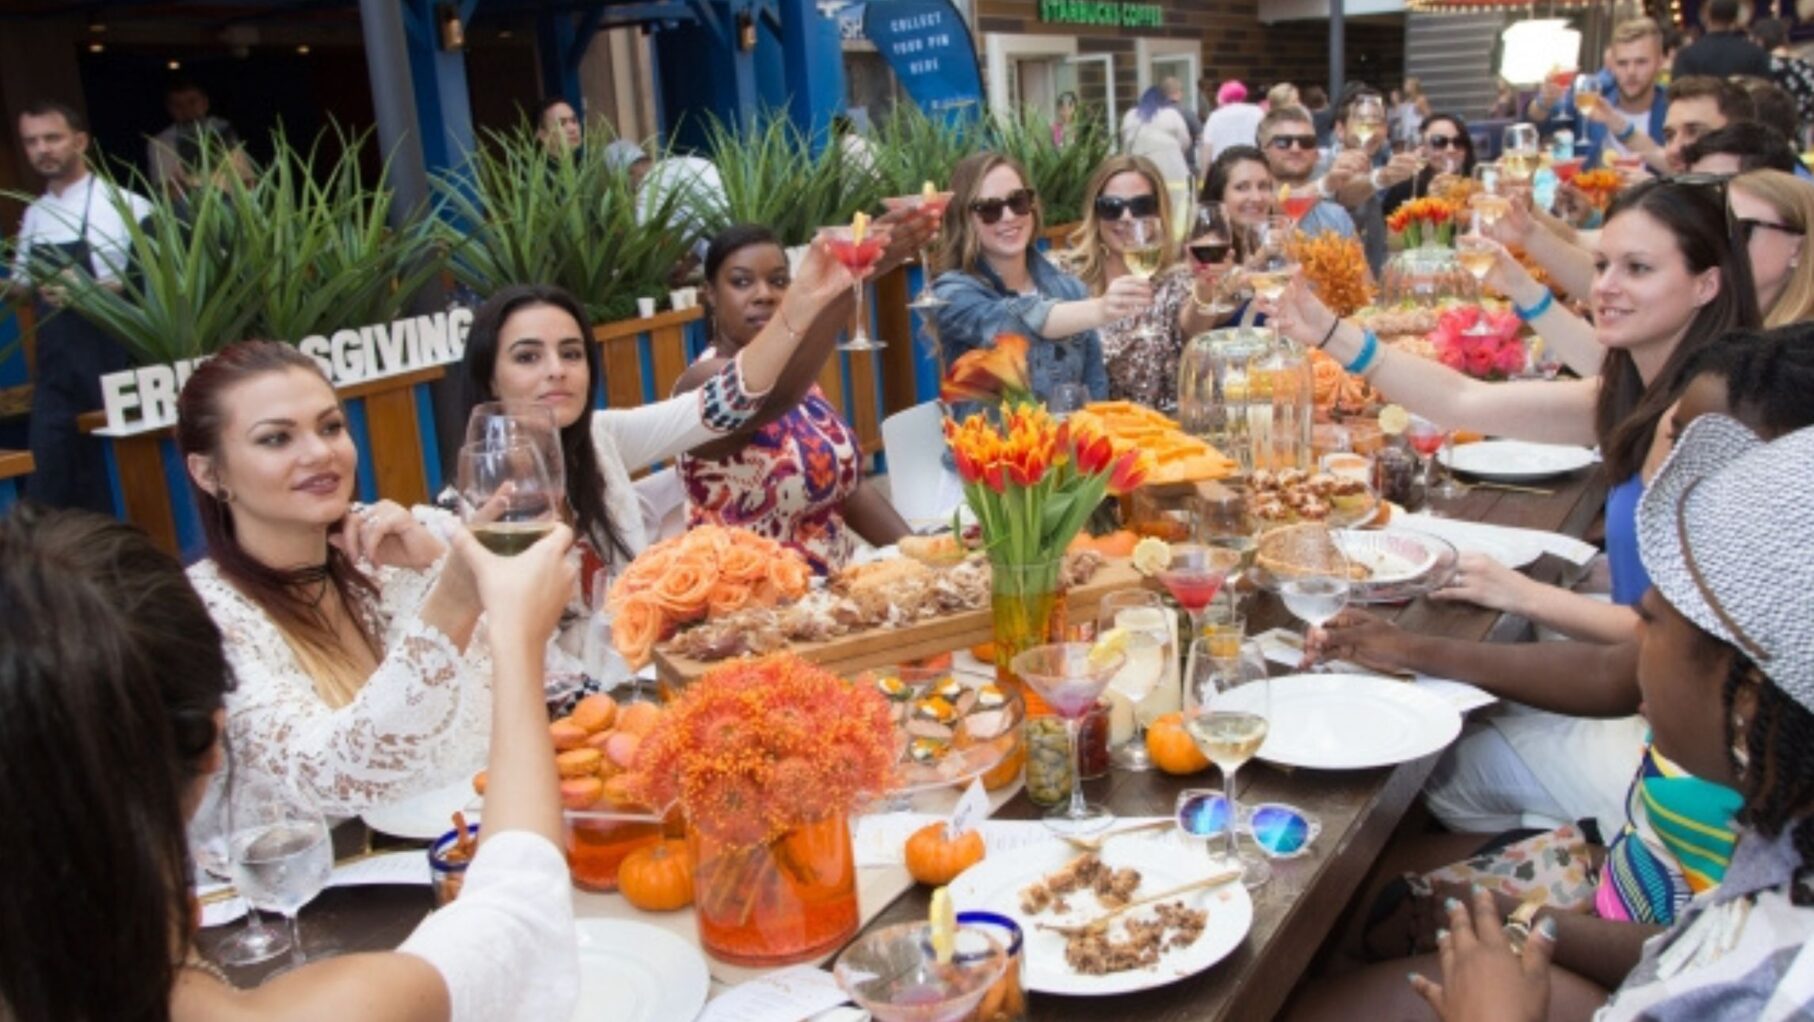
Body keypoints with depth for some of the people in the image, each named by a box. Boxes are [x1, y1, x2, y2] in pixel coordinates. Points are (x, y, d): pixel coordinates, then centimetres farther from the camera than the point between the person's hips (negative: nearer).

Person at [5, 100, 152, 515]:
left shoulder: (122, 203, -6)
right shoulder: (34, 215, 13)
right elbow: (21, 285, 23)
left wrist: (90, 290, -21)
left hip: (113, 362, -5)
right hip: (56, 365, 6)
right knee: (48, 477, 6)